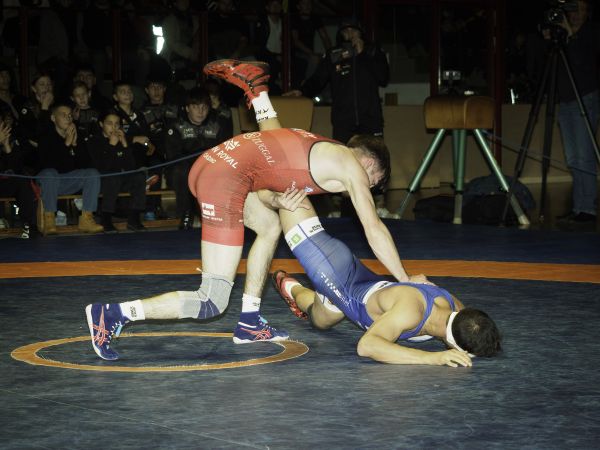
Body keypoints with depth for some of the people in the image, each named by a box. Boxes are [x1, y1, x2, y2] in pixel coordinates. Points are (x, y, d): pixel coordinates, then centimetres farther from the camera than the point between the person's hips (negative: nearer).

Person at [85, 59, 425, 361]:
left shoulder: (321, 151, 30)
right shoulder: (352, 166, 7)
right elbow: (375, 229, 5)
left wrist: (280, 201, 3)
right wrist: (406, 281, 13)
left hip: (212, 162, 9)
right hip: (225, 176, -9)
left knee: (271, 227, 31)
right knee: (212, 303, -8)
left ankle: (250, 323, 29)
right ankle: (113, 315, -14)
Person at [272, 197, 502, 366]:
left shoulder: (456, 308, -29)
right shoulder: (411, 310, -51)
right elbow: (366, 346, -62)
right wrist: (432, 358, -68)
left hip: (375, 286, 7)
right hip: (342, 281, -7)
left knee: (319, 322, 40)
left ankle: (295, 290, 66)